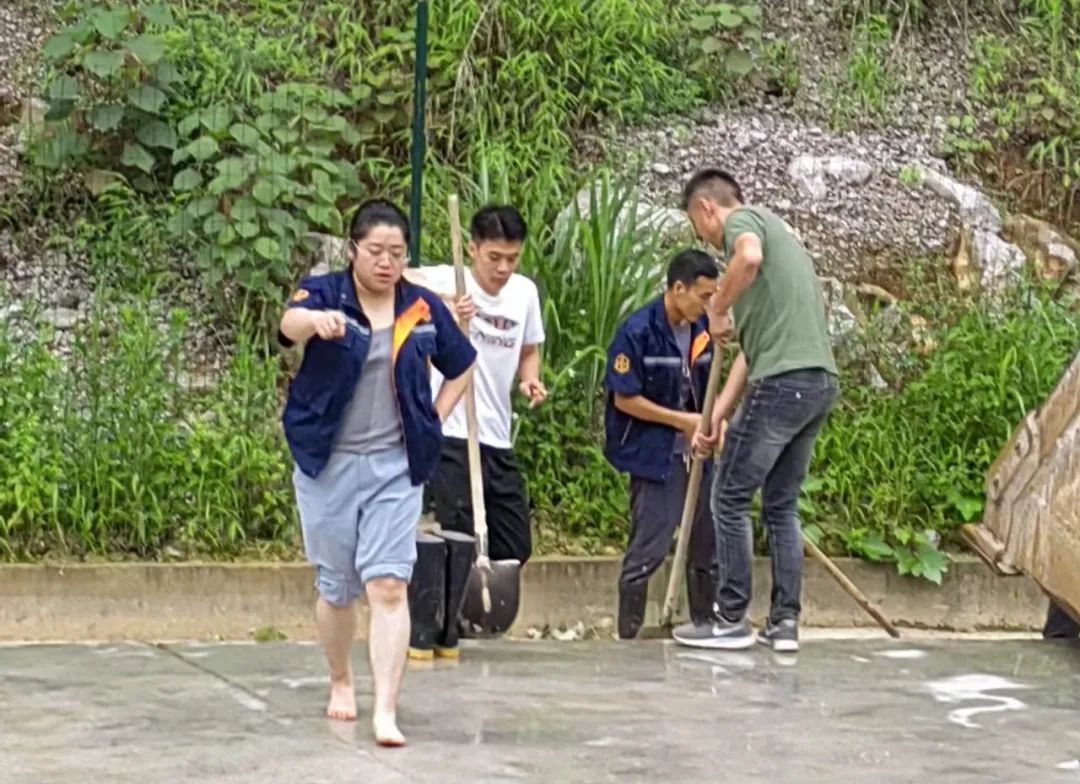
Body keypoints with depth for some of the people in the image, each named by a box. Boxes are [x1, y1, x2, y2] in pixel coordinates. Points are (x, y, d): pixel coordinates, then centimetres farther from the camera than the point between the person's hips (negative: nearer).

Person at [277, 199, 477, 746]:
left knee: (388, 585, -11)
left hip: (395, 467, 1)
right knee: (336, 588, 12)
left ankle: (386, 710, -13)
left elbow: (461, 368, 19)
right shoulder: (324, 293, -6)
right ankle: (341, 682, 36)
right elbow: (290, 323, -31)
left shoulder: (424, 309, 2)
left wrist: (434, 421, 6)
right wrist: (316, 321, -54)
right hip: (328, 464, -1)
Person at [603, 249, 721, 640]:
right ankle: (628, 635, 7)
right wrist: (682, 421, -14)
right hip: (655, 456, -6)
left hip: (696, 452, 6)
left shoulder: (701, 329, 2)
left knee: (707, 546, 12)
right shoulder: (638, 332, -16)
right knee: (649, 549, -4)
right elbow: (624, 400, -13)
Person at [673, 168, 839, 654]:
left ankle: (731, 620, 6)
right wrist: (716, 416, 23)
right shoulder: (772, 231, 28)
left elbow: (750, 256, -28)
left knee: (731, 499, 2)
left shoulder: (742, 220, 1)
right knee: (781, 506, 16)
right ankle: (785, 622, 14)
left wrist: (718, 308, -11)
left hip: (782, 380, -9)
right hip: (821, 382, 9)